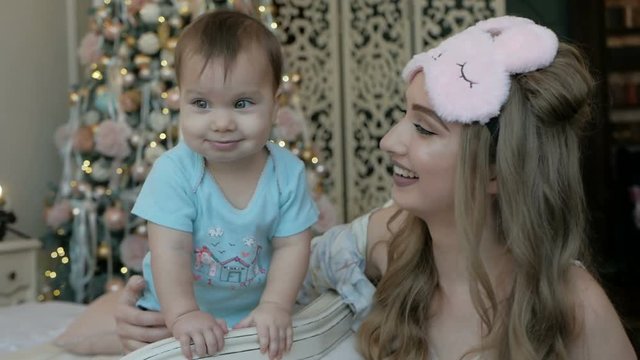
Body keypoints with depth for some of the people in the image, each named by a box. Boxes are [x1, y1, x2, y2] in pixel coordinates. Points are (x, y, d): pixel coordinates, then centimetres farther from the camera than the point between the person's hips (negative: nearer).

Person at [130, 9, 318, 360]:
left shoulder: (288, 172, -12)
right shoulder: (173, 171, -19)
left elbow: (291, 245, -9)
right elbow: (170, 249, -23)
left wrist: (274, 306, -21)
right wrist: (182, 315, -31)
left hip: (253, 312, 2)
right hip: (176, 308, -1)